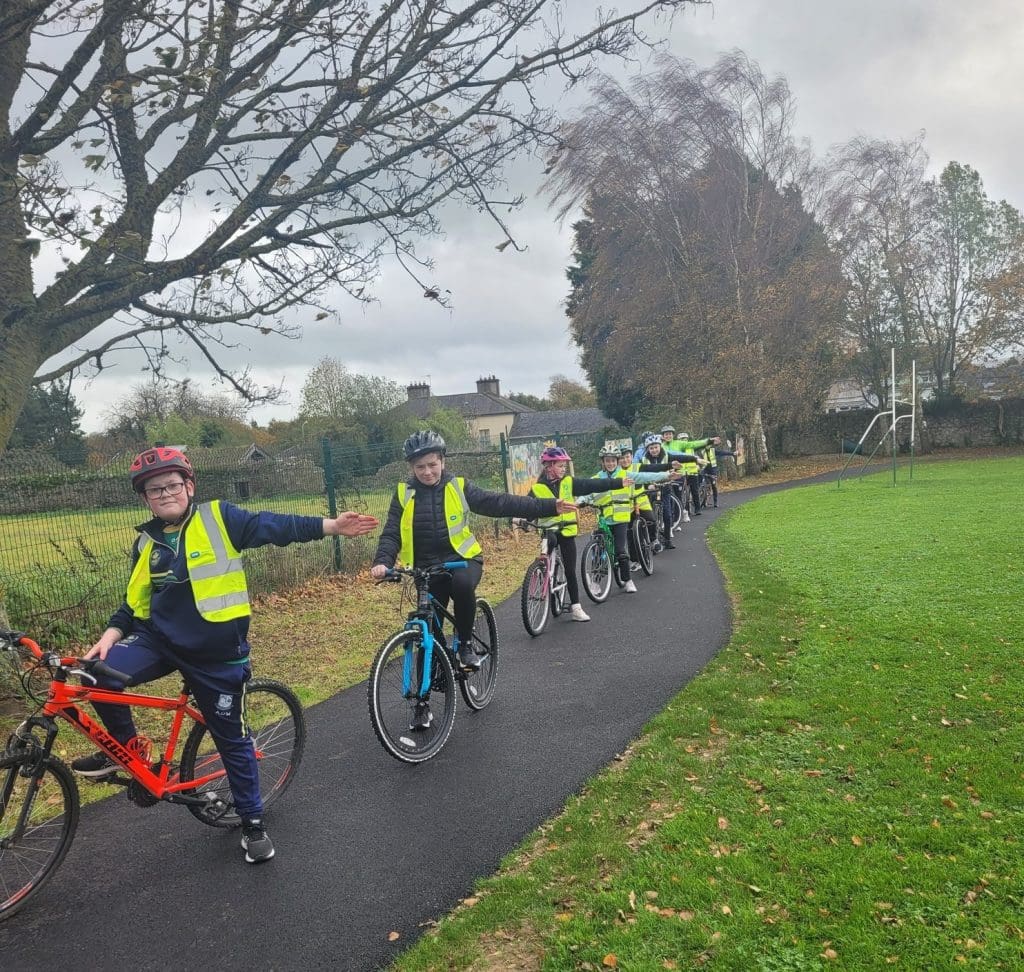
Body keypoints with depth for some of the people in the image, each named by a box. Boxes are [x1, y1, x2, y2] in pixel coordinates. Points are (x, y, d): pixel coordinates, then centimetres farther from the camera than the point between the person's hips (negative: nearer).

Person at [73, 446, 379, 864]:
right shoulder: (147, 542, 6)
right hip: (159, 640, 4)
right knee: (98, 676, -21)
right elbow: (135, 601, 12)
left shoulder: (219, 518, -7)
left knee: (232, 739, 7)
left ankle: (253, 824, 25)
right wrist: (110, 634, -3)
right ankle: (127, 748, 6)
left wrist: (331, 526, -17)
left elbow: (274, 527, -11)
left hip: (217, 654, -3)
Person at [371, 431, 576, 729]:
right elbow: (391, 533, -5)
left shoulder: (458, 487, -2)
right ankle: (422, 704, 17)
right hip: (428, 570, 2)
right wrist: (382, 562, -26)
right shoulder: (404, 494, 0)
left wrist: (549, 506, -14)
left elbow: (500, 503, -7)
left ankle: (465, 643, -12)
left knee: (462, 585, -37)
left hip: (463, 559, -1)